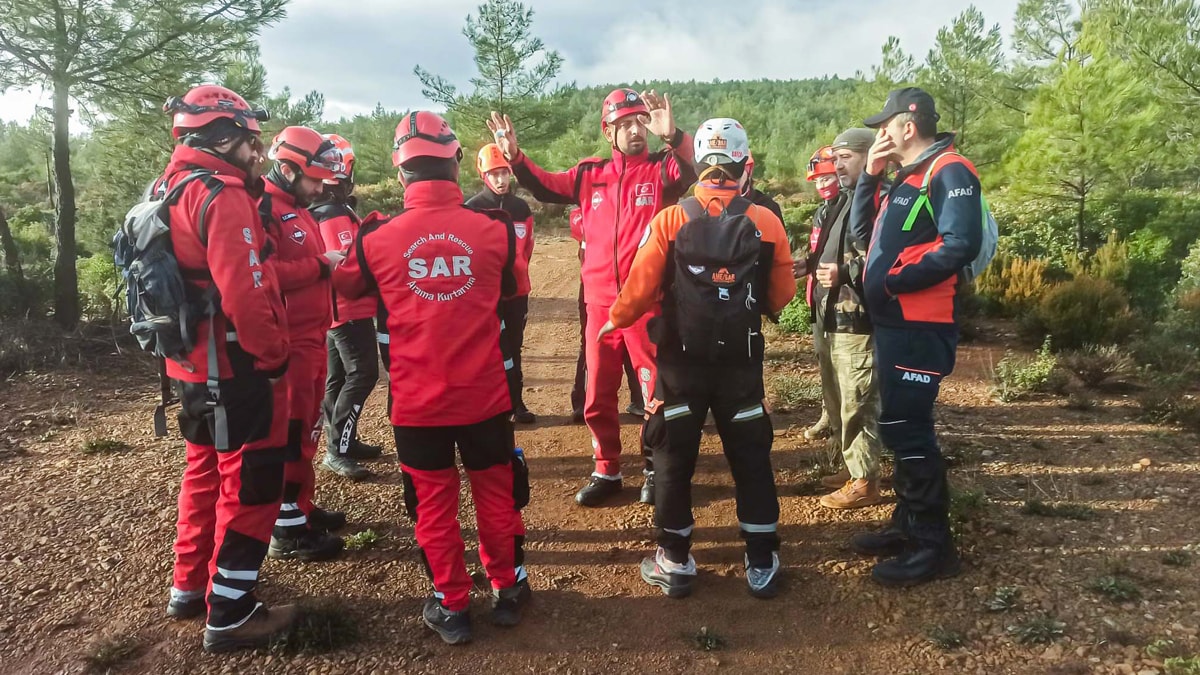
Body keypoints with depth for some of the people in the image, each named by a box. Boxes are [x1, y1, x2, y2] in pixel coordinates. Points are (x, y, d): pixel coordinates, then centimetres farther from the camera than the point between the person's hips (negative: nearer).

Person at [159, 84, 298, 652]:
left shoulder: (170, 188, 11)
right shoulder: (222, 195, -19)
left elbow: (198, 277, 14)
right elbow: (244, 291, -25)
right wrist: (275, 356, -15)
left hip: (191, 363, 10)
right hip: (234, 369, -10)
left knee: (206, 471, 22)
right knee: (249, 485, 1)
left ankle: (189, 587, 37)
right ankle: (230, 616, 12)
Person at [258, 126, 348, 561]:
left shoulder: (298, 209, 19)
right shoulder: (261, 210, -14)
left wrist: (333, 261, 7)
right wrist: (320, 265, -19)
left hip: (311, 338, 10)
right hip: (286, 343, -10)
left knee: (306, 428, 17)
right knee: (290, 433, -4)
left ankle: (300, 507, 31)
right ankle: (287, 530, 5)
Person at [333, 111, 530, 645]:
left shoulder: (377, 238, -10)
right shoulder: (493, 229, -9)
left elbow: (347, 286, 13)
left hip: (416, 400, 0)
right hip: (484, 393, 1)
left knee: (434, 503, 14)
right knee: (495, 494, 18)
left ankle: (452, 606, 26)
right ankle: (507, 590, 33)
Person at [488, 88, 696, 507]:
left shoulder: (662, 170, -3)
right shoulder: (591, 174, 8)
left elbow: (696, 169, -22)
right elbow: (545, 187, 14)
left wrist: (672, 135, -38)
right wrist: (515, 156, 1)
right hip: (600, 302, 4)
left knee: (657, 390, 6)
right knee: (598, 395, 12)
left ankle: (655, 469, 25)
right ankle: (606, 471, 29)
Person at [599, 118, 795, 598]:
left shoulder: (669, 221, -9)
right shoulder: (767, 223, -5)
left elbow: (639, 289, -9)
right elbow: (781, 297, 1)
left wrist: (614, 320, 11)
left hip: (682, 361, -1)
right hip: (742, 361, 1)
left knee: (675, 460, 12)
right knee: (751, 460, 13)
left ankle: (675, 562, 22)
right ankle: (762, 565, 22)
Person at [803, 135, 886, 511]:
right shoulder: (836, 205, 19)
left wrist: (843, 272, -24)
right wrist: (811, 266, 13)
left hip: (855, 319, -10)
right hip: (830, 317, 10)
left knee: (858, 403, -4)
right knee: (837, 399, 18)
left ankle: (865, 482, 6)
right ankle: (850, 466, 31)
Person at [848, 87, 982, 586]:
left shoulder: (949, 172, -12)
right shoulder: (906, 177, 17)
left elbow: (960, 245, -24)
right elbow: (862, 231, 14)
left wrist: (896, 281, -18)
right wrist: (871, 175, 5)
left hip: (920, 327, -10)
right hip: (894, 322, 10)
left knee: (907, 429, -7)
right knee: (901, 427, 16)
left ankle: (933, 546, 6)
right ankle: (909, 526, 29)